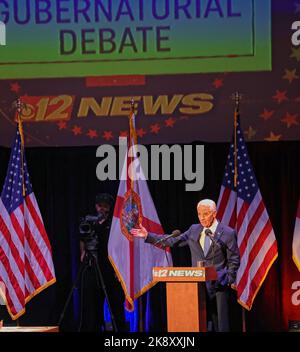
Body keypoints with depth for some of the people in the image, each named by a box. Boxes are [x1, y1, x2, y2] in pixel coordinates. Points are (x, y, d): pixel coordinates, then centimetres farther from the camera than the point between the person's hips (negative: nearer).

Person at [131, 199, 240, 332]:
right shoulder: (194, 230, 11)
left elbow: (234, 260, -1)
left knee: (220, 324, -4)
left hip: (219, 285, -4)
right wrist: (148, 236, 11)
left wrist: (228, 280, -10)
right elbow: (173, 241, 14)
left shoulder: (228, 233, -3)